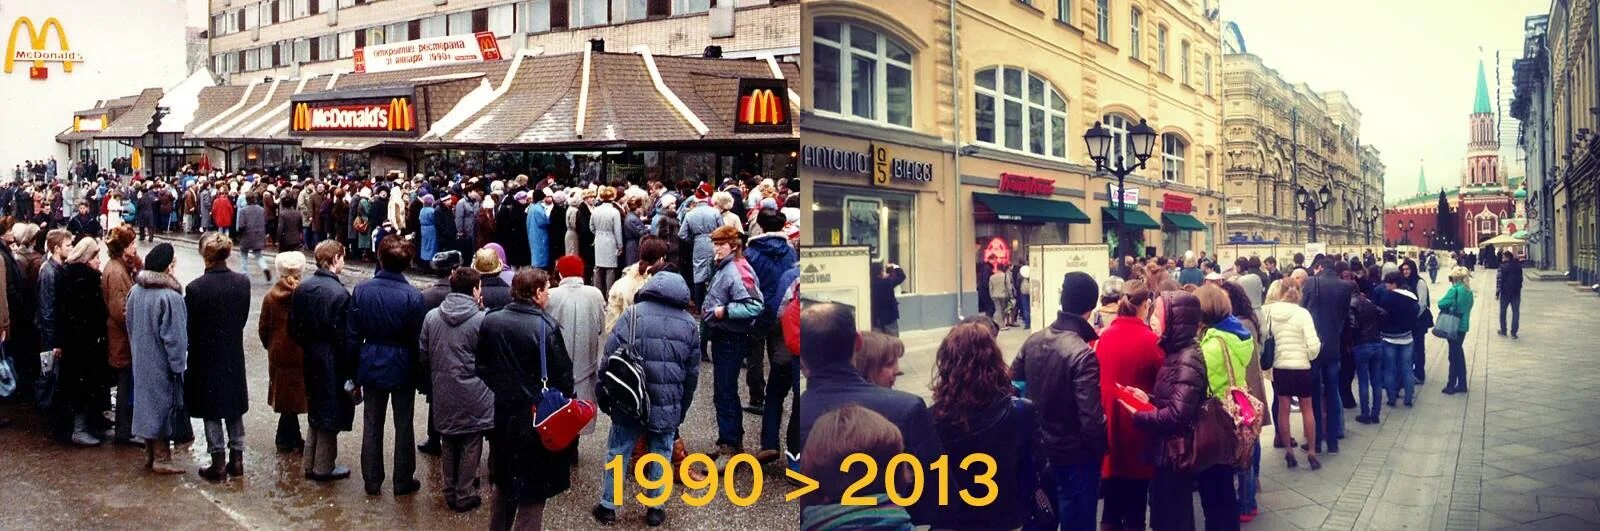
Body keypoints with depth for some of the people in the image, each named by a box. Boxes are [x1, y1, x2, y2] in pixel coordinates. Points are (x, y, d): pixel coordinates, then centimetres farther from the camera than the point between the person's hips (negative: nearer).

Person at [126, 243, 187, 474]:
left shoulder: (135, 291, 1)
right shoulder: (170, 297, -22)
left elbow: (130, 325, 11)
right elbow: (175, 336, -19)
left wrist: (137, 350, 21)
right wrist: (178, 364, -11)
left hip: (140, 360, 7)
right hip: (162, 363, -7)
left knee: (146, 399, 16)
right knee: (163, 403, 2)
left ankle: (149, 454, 26)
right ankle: (161, 458, 9)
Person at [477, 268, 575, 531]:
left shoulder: (489, 322, -3)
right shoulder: (546, 327, -18)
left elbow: (482, 367, 6)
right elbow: (562, 376, -14)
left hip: (500, 414, 6)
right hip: (537, 418, -5)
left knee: (505, 482, 22)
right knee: (533, 489, 6)